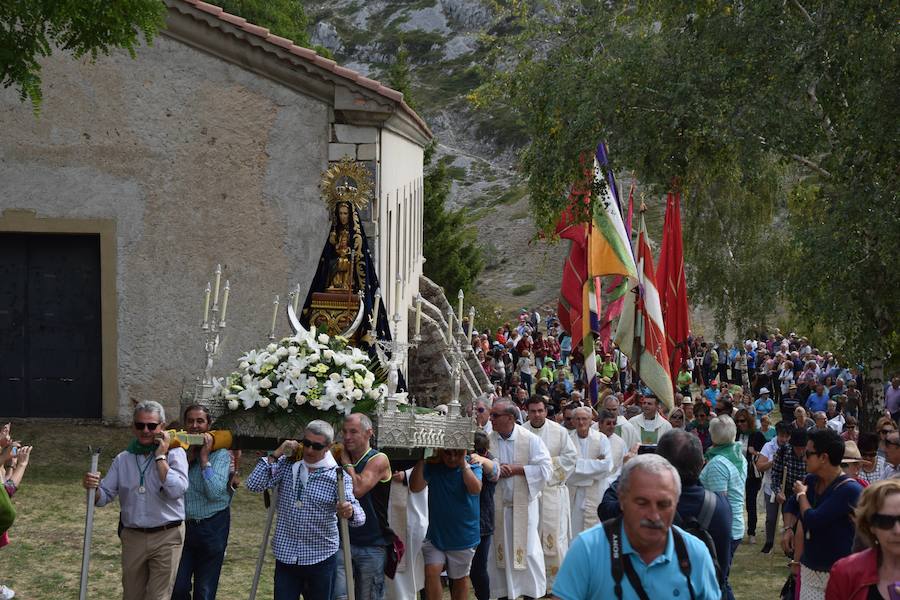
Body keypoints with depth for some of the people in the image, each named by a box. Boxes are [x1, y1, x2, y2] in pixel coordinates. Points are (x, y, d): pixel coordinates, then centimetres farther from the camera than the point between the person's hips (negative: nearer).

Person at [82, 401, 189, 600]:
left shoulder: (174, 454, -6)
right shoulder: (122, 459, 6)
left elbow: (176, 490, -21)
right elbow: (103, 497, 7)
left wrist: (160, 456, -16)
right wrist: (93, 488, -16)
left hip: (166, 538, -4)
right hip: (132, 538, 4)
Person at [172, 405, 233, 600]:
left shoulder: (220, 454, -6)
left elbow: (214, 492, -19)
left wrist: (204, 457, -16)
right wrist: (187, 456, -15)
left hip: (211, 527, -2)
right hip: (182, 525, 2)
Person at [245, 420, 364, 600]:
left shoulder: (337, 476, -7)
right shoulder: (286, 465, -1)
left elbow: (359, 516, -15)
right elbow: (253, 485, -10)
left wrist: (350, 512, -40)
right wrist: (276, 454, -12)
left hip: (321, 559, -1)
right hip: (285, 556, 1)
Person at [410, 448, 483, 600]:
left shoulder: (472, 466, -9)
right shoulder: (433, 466, -6)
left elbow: (475, 489, -27)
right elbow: (415, 487, -17)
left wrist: (463, 463, -28)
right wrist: (421, 461, -25)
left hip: (463, 535, -1)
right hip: (436, 532, 1)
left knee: (459, 578, 12)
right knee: (431, 572, -13)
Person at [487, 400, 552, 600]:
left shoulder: (531, 440, -7)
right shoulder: (487, 440, 0)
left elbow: (546, 469, -10)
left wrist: (516, 469, -15)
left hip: (523, 505, -2)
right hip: (496, 506, 2)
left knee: (526, 549, 2)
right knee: (499, 550, 8)